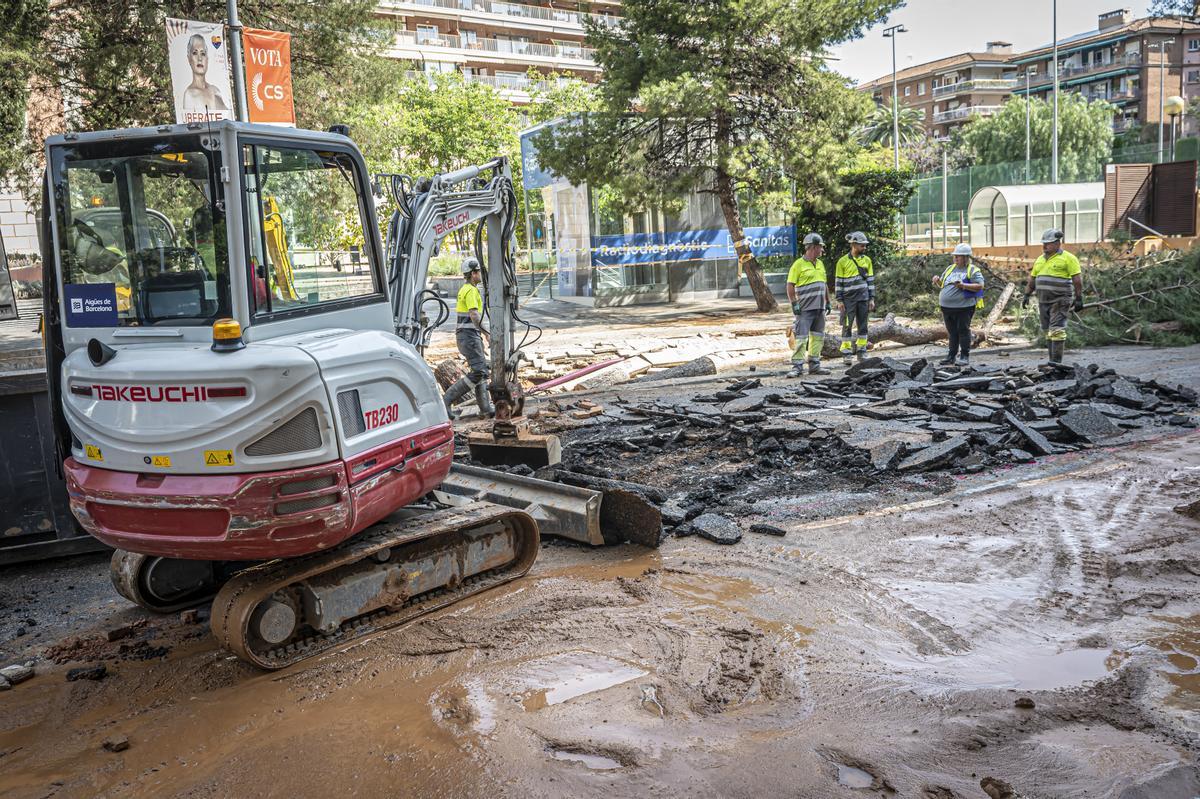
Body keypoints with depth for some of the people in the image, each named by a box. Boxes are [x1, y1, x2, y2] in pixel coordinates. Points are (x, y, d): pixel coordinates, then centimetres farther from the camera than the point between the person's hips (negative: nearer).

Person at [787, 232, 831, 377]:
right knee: (801, 338, -8)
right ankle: (797, 367, -6)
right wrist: (794, 304, -14)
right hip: (805, 309, -7)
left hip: (819, 308, 7)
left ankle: (814, 365, 15)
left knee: (817, 337, 9)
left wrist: (828, 302, 18)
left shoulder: (820, 264, 16)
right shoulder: (799, 264, -7)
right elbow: (790, 286, -9)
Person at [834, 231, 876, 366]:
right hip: (848, 299, -3)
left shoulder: (867, 260, 8)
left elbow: (870, 280, 11)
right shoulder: (843, 261, -4)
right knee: (847, 326, -1)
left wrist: (872, 298, 6)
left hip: (863, 298, 4)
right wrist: (839, 300, -7)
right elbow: (838, 282, -2)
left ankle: (861, 351, 15)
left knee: (862, 325, 7)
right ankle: (846, 352, 4)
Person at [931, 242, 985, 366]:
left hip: (964, 307, -6)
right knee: (952, 332, 11)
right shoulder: (950, 268, 16)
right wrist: (937, 281, 1)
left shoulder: (973, 270, -3)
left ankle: (965, 356, 4)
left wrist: (963, 285, -23)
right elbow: (942, 285, 24)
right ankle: (951, 355, 16)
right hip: (947, 307, 6)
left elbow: (980, 286, -13)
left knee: (963, 331, -2)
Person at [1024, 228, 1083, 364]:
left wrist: (1078, 298, -12)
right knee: (1048, 331, 8)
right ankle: (1052, 360, 14)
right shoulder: (1040, 259, 15)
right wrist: (1027, 295, 15)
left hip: (1060, 301, -7)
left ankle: (1056, 361, -13)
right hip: (1043, 301, 7)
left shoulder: (1068, 258, -5)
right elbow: (1032, 279, 21)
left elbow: (1077, 279, -8)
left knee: (1056, 330, -12)